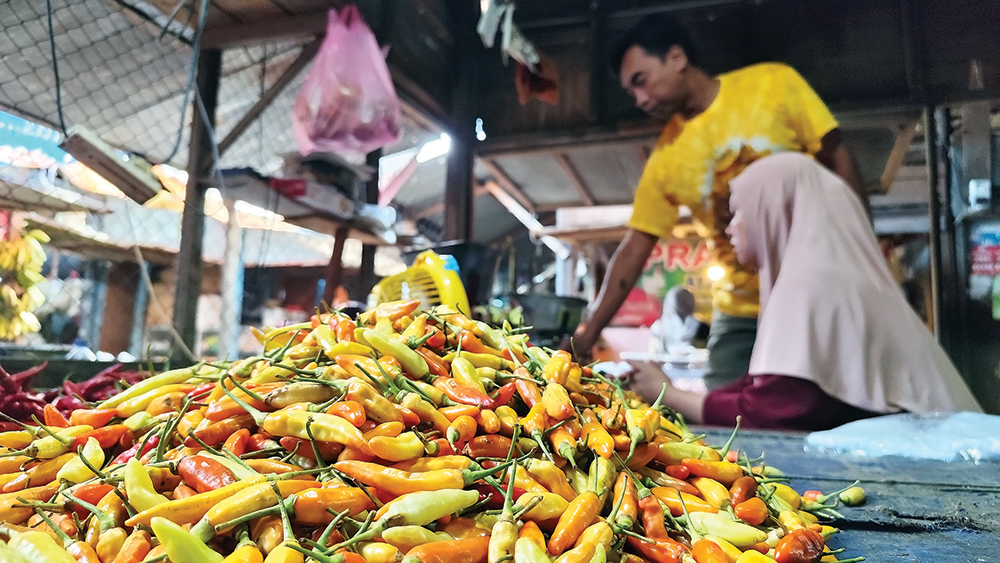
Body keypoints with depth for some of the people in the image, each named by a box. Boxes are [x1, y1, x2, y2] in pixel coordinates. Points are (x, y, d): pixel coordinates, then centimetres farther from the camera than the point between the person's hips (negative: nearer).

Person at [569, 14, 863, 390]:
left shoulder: (774, 84, -5)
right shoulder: (665, 159, -2)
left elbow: (837, 161, -1)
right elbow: (634, 249, 1)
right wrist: (588, 332, -3)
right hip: (742, 318, 2)